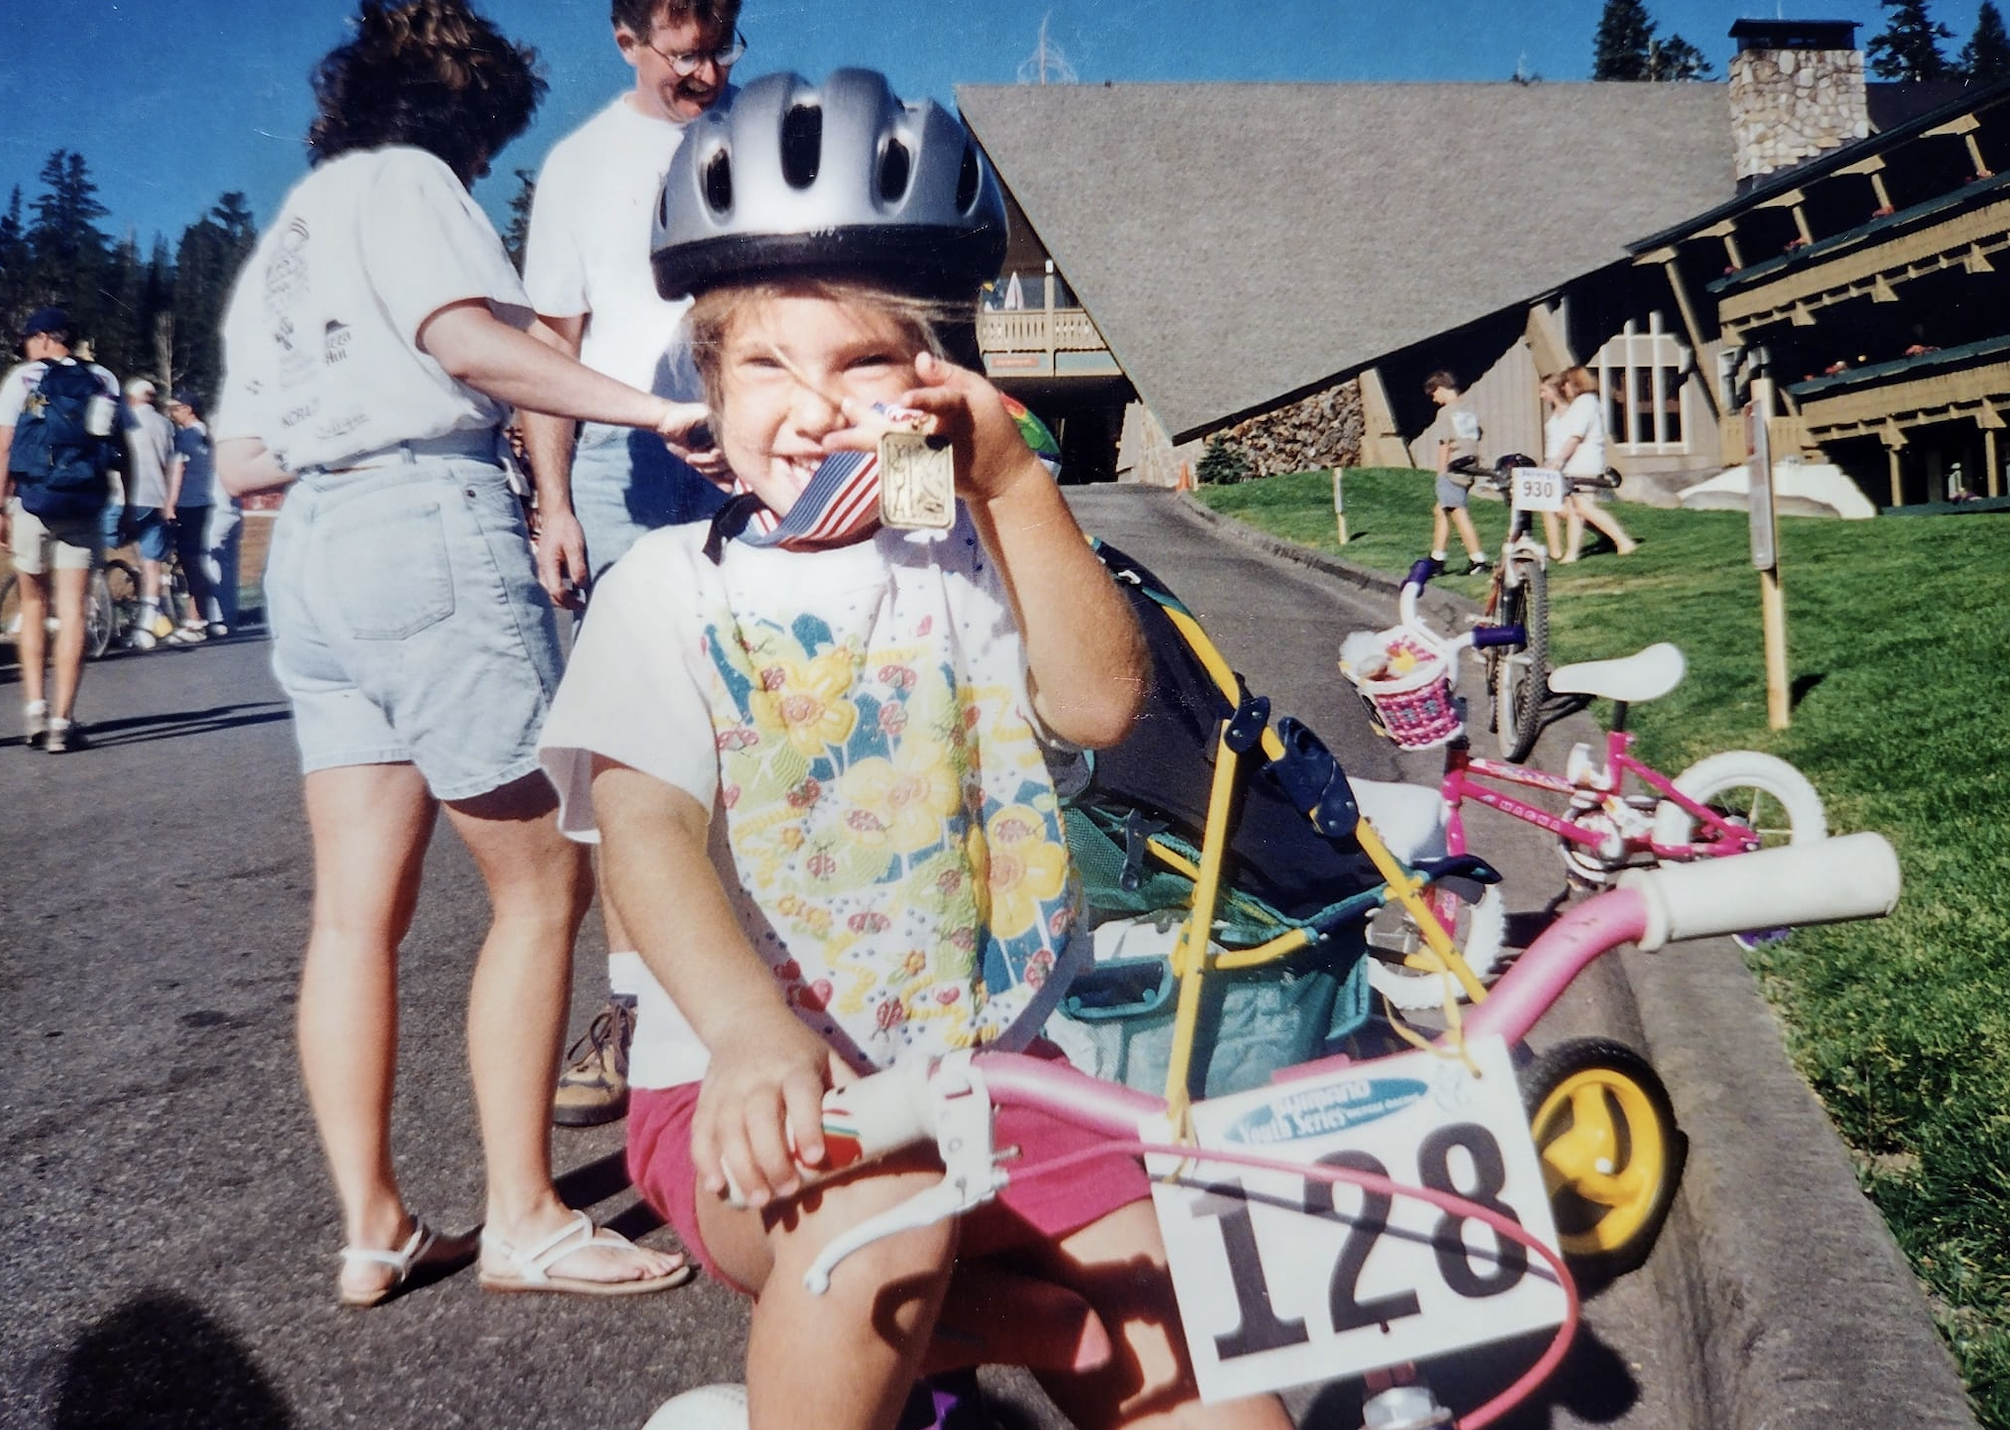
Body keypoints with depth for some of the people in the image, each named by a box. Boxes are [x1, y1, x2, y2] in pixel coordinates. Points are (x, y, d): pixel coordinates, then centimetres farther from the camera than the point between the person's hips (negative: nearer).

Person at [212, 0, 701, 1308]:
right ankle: (523, 1221, 2)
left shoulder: (277, 245, 26)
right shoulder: (405, 180, 2)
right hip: (432, 528, -9)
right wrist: (651, 408, -21)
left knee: (358, 908, 6)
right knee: (543, 883, -2)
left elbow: (240, 461, 21)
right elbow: (467, 336, -17)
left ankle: (372, 1229, 10)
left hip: (310, 553, 9)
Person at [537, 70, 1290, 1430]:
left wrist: (1017, 485, -19)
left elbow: (1099, 702, -9)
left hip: (991, 1074, 3)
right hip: (756, 1096, -2)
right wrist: (750, 1031, -33)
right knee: (880, 1205, -35)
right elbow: (647, 825, -16)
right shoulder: (673, 588, -1)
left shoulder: (971, 562, 8)